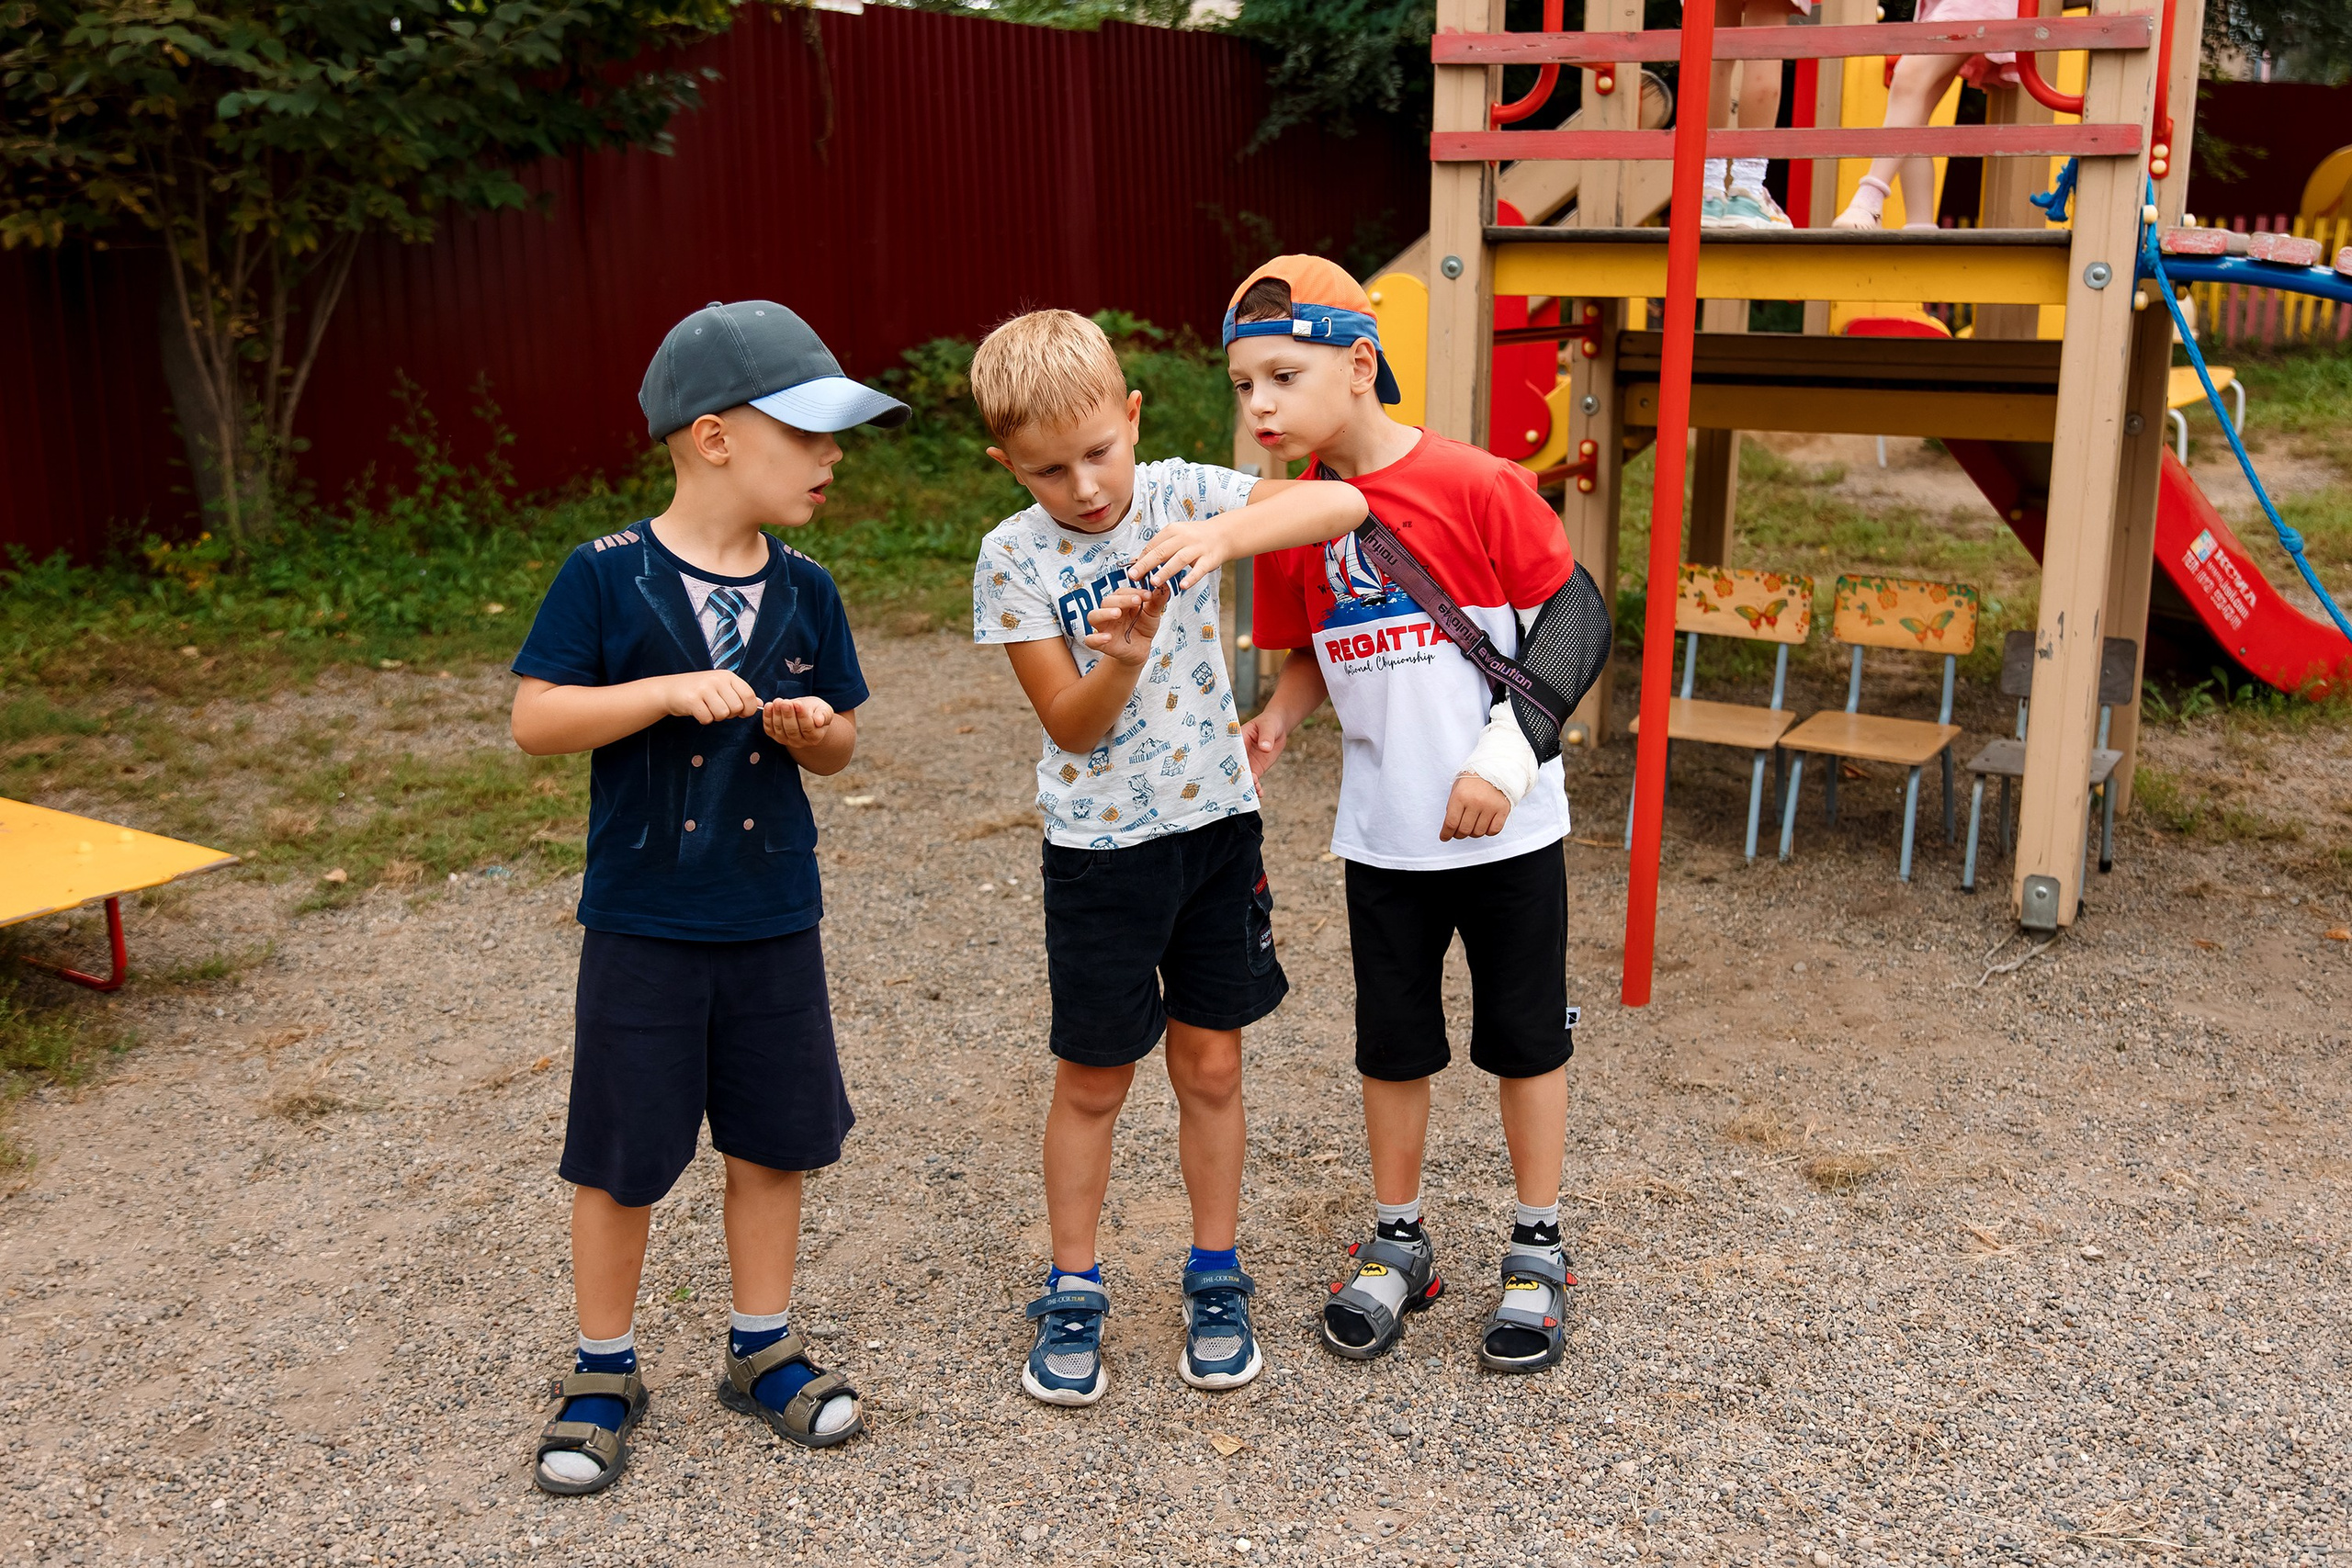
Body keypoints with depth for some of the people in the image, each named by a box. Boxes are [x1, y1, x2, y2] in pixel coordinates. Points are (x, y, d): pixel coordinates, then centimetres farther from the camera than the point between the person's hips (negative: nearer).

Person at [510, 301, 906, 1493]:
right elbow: (534, 720, -13)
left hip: (773, 924, 4)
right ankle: (604, 1373, 26)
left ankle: (761, 1350, 32)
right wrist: (671, 691, -23)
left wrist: (815, 728, -13)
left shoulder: (804, 592, 1)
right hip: (642, 926, -4)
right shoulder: (607, 578, -11)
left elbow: (839, 747, 10)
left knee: (775, 1139, 13)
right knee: (621, 1157, 7)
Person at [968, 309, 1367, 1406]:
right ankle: (1072, 1295, 26)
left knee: (1210, 1065, 12)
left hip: (1215, 822, 2)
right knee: (1093, 1079, 9)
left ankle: (1216, 1280, 29)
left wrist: (1223, 535, -36)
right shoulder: (1013, 557, -11)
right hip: (1099, 847, -1)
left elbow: (1344, 504, -21)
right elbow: (1072, 725, -12)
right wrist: (1124, 653, -32)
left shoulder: (1182, 495, -8)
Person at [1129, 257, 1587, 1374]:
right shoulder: (1289, 520, -2)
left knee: (1525, 1037, 11)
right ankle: (1396, 1245, 33)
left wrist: (1506, 754, -16)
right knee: (1393, 1045, 14)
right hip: (1382, 833, 4)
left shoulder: (1474, 486, -15)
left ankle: (1536, 1253, 28)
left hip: (1506, 823, -3)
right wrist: (1277, 720, -11)